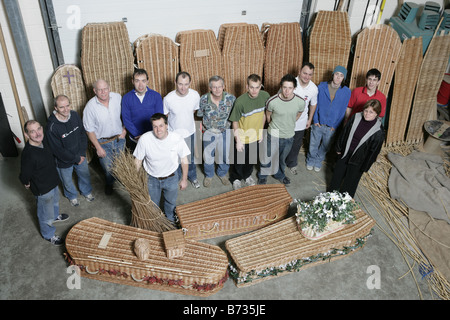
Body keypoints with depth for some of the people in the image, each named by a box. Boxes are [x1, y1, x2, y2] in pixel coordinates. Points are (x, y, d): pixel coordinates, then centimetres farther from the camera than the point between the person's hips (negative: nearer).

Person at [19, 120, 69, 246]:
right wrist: (28, 184, -5)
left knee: (55, 202, 35)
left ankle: (55, 216, 65)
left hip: (53, 181, 7)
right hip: (42, 189, -7)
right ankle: (48, 235, 42)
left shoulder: (44, 141, -13)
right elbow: (24, 177, -25)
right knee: (46, 213, 17)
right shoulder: (28, 155, -38)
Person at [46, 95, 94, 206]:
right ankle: (72, 196, 54)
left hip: (80, 156, 4)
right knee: (67, 181, 22)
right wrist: (76, 159, -17)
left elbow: (83, 134, -2)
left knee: (85, 175, 26)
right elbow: (58, 150, -24)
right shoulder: (52, 126, -31)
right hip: (64, 160, -4)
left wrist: (82, 153, -8)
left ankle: (86, 191, 57)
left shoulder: (75, 115, -15)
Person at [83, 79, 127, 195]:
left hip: (119, 138, 3)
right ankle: (109, 183, 43)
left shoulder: (117, 97, -12)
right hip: (103, 142, -2)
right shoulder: (90, 106, -20)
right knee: (108, 168, 10)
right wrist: (98, 147, -12)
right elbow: (89, 130, -12)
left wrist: (124, 129, -3)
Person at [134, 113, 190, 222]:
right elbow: (138, 160, -9)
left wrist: (184, 179, -2)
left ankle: (171, 221, 56)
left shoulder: (177, 138, -23)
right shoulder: (144, 139, -24)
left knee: (171, 204, 25)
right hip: (151, 178, 0)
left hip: (171, 178, 0)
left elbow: (184, 160, -9)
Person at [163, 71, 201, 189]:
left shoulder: (195, 95, -19)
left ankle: (192, 177, 48)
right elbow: (165, 116, -8)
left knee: (190, 157, 23)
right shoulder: (168, 98, -26)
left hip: (190, 132, 2)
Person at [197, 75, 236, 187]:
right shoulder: (203, 99, -20)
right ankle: (209, 175, 45)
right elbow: (199, 115, -3)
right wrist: (203, 125, 0)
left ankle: (222, 174, 47)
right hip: (209, 132, 0)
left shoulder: (231, 98, -19)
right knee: (208, 155, 17)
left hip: (224, 132, 1)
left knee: (225, 154, 18)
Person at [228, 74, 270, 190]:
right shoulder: (240, 101, -27)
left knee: (252, 159, 24)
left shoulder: (265, 96, -14)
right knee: (239, 160, 15)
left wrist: (261, 131, 6)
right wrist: (238, 140, -14)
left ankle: (247, 175, 52)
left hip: (256, 137, 4)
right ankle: (236, 178, 43)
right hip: (242, 138, -4)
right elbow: (235, 122, -16)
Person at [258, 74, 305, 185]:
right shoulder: (272, 101, -23)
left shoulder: (300, 102, -18)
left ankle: (279, 175, 52)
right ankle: (263, 175, 44)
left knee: (282, 159, 25)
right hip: (273, 136, -2)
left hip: (289, 136, 2)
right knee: (267, 158, 16)